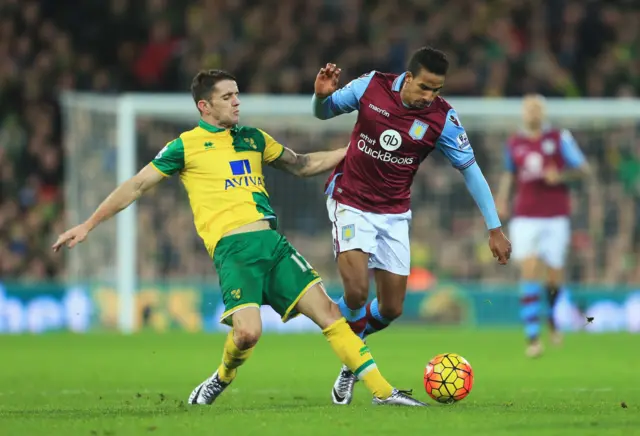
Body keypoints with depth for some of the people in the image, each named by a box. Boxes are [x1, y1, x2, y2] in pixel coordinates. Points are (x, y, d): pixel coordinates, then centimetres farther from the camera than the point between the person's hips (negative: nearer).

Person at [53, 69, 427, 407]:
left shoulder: (253, 138, 19)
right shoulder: (186, 146, 5)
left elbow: (302, 165, 31)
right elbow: (136, 186, 8)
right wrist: (88, 225, 6)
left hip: (271, 240, 5)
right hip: (232, 249, -5)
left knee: (326, 308, -7)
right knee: (248, 331, -22)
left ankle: (382, 391, -6)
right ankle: (222, 380, 12)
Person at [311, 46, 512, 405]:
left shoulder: (443, 118, -14)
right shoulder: (371, 87, -14)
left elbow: (471, 170, -7)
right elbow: (324, 113, 2)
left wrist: (495, 228, -10)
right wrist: (322, 95, -23)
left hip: (394, 214, 2)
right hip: (350, 203, -2)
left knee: (391, 308, 4)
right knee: (357, 291, -19)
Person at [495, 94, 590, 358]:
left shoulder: (560, 138, 0)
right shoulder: (514, 144, 8)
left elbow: (583, 169, 1)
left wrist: (559, 176, -17)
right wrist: (502, 198, 7)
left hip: (556, 217, -1)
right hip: (525, 217, 1)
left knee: (554, 277, 3)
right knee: (529, 271, -14)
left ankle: (554, 320, 35)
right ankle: (532, 336, -17)